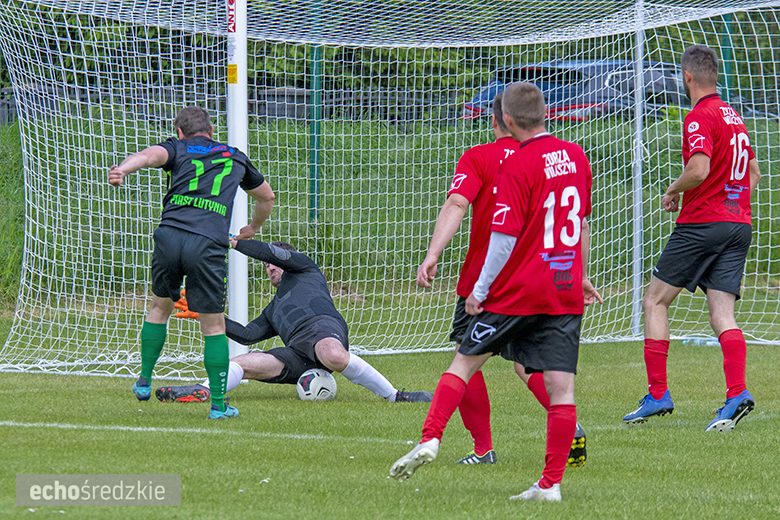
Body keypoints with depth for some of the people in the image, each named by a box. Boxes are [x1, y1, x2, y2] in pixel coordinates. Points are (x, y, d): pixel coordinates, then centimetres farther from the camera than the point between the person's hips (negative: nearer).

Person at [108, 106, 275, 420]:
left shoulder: (179, 148, 18)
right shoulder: (235, 158, 27)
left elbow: (151, 155, -7)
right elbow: (267, 197, 43)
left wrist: (122, 170, -27)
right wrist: (253, 229, 62)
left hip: (170, 234, 0)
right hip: (209, 245, 0)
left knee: (160, 306, 25)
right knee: (214, 326, 8)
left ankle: (144, 381, 28)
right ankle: (218, 404, 6)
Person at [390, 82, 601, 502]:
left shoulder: (517, 166, -12)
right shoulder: (574, 156, 7)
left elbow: (504, 239, -14)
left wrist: (480, 291, -5)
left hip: (518, 291, -5)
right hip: (566, 294, 5)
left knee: (465, 361, 11)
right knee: (561, 386, -1)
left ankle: (430, 439, 5)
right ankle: (552, 483, -2)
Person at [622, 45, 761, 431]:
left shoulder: (700, 117, -11)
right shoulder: (733, 116, 16)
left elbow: (699, 170, -25)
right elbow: (753, 173, 24)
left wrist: (672, 192, -7)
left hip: (702, 222, -8)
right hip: (739, 224, 8)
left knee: (655, 301, 4)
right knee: (722, 315, 1)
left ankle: (658, 394, 0)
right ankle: (737, 393, -18)